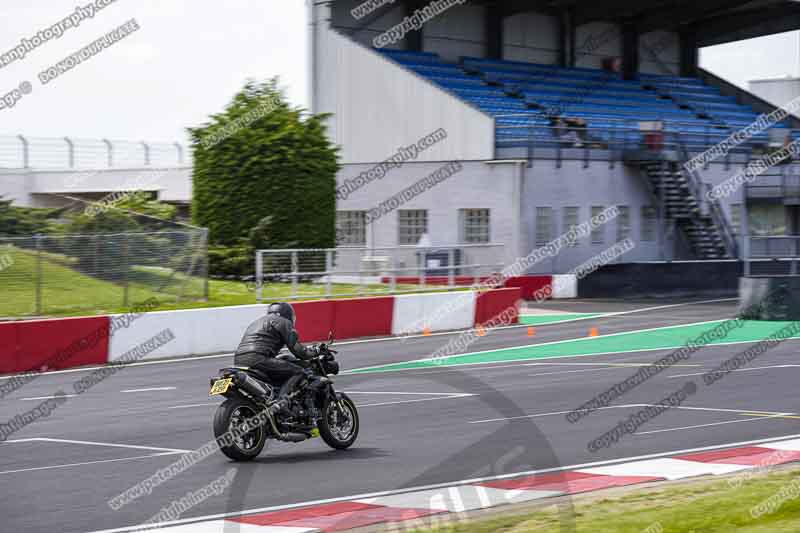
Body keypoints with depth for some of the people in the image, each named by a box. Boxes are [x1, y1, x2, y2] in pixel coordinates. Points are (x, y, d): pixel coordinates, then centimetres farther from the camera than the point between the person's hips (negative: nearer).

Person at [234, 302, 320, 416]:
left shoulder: (256, 322, 36)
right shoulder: (283, 322, 10)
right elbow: (296, 349, 3)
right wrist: (315, 351, 19)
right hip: (258, 359, -8)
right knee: (298, 371, -6)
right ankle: (281, 400, -29)